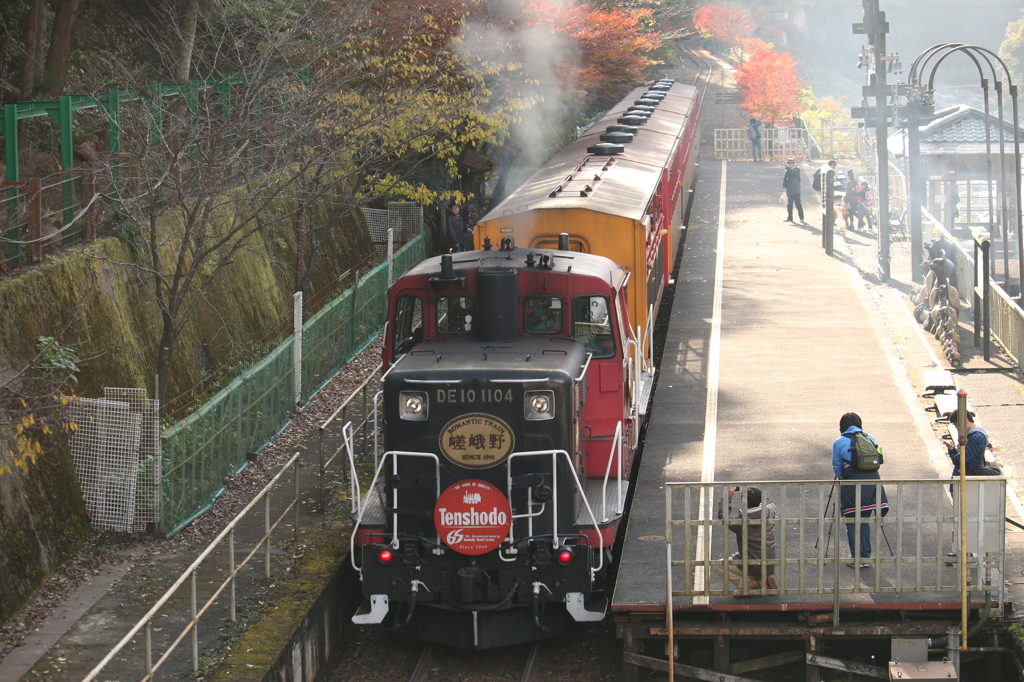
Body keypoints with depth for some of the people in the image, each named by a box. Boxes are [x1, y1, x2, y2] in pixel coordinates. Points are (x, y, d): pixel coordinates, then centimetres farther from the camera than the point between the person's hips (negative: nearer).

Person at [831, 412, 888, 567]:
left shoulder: (838, 443, 3)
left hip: (852, 482, -4)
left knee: (852, 522, 6)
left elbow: (837, 469, 7)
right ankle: (866, 556, 15)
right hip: (872, 479, 4)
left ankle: (856, 557, 6)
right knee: (865, 520, 15)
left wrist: (841, 476, 26)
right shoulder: (871, 438, 13)